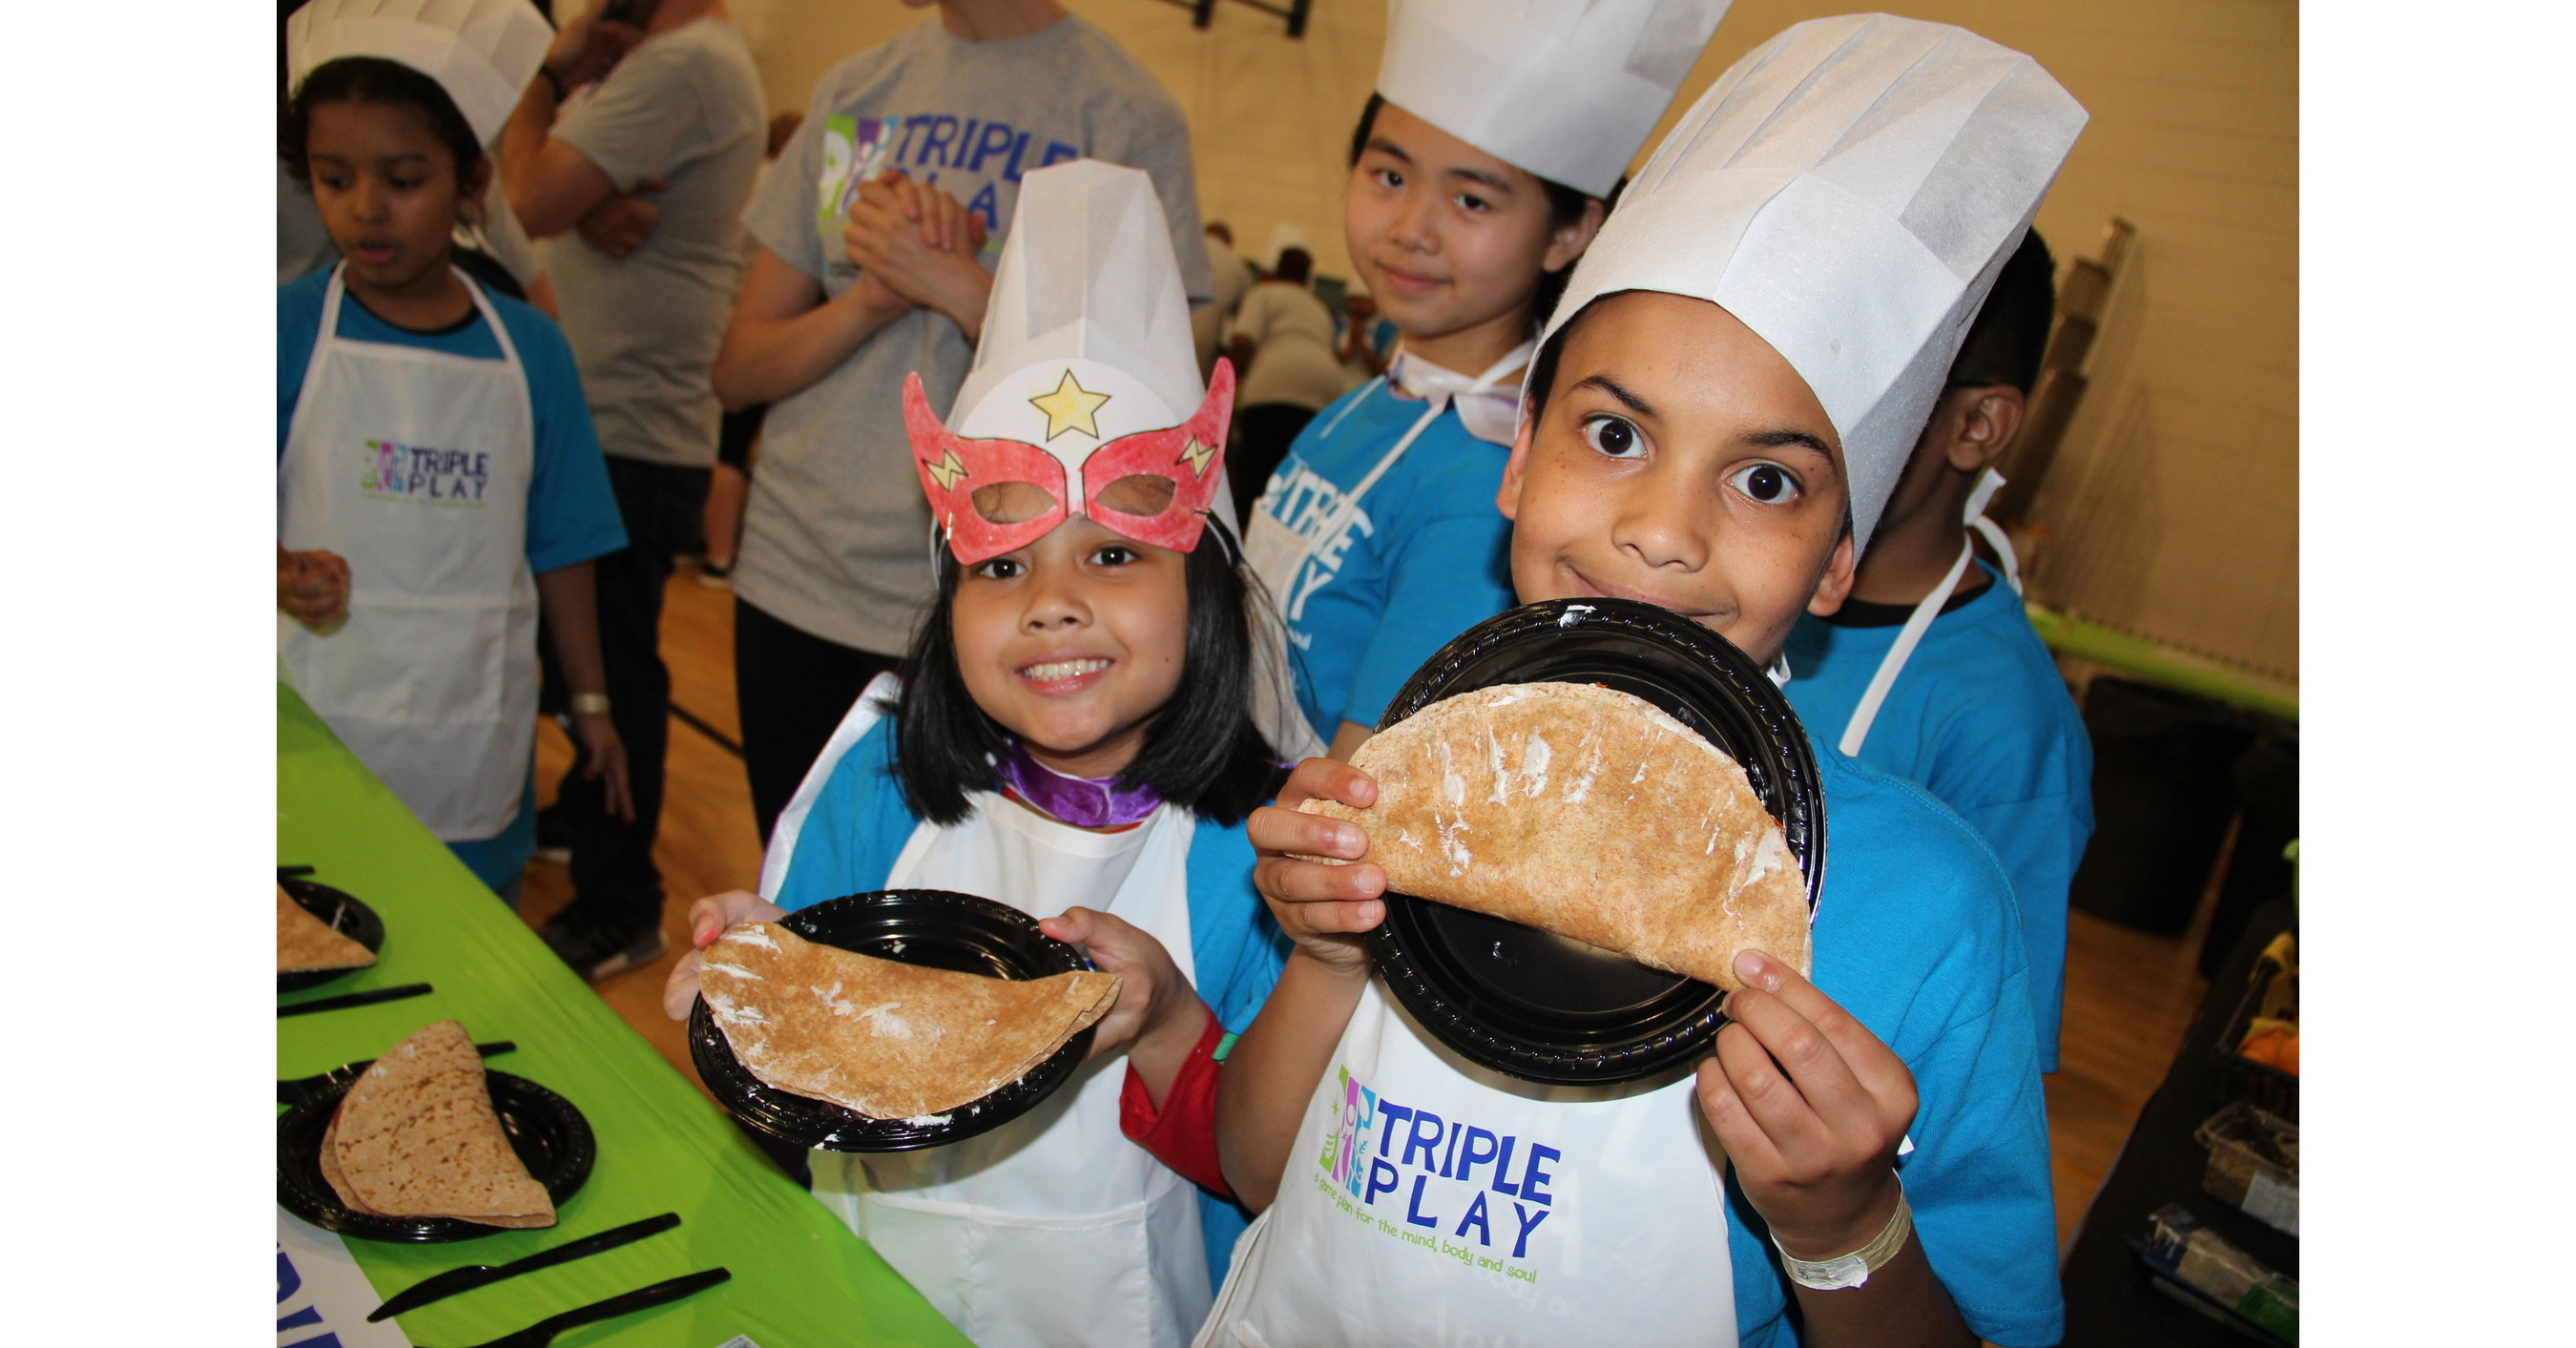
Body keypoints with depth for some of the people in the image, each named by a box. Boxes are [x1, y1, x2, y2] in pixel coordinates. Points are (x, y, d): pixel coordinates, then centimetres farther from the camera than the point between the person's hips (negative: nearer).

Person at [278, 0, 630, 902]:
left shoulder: (528, 349, 4)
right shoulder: (289, 327, -2)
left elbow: (559, 547, 9)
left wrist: (589, 702, 13)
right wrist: (286, 574, -28)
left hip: (474, 742, 2)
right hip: (318, 722, -1)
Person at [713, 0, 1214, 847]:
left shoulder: (1130, 119, -5)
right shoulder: (852, 90, 10)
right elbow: (738, 371, 8)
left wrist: (956, 285, -17)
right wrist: (874, 298, -10)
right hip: (789, 584, 5)